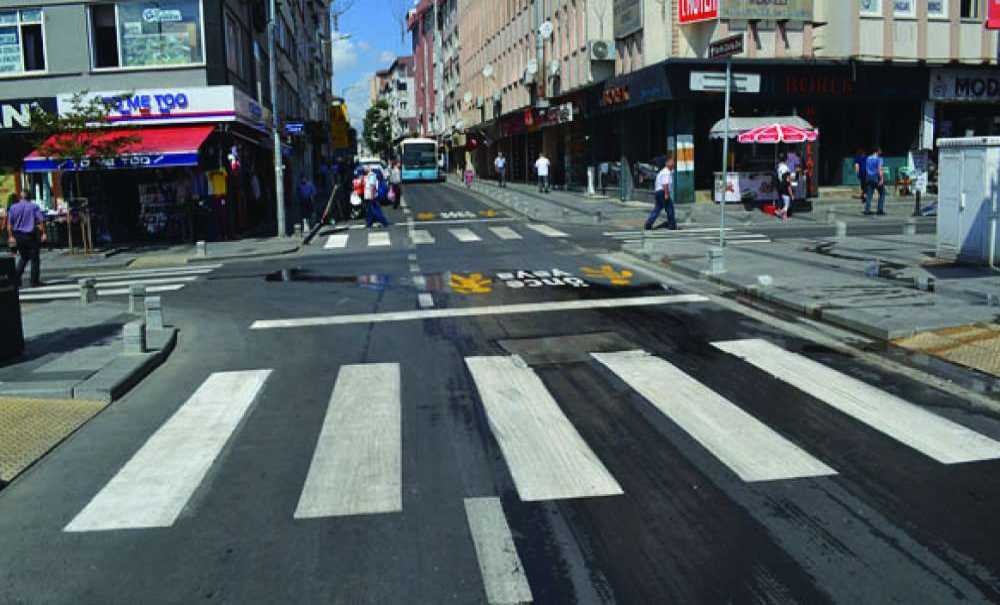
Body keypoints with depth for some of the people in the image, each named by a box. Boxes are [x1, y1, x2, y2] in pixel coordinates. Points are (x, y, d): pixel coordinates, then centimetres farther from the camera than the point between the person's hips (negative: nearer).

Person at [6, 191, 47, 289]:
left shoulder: (13, 208, 6)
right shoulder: (34, 206, -3)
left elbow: (10, 224, 4)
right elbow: (41, 221, -10)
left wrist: (11, 236, 7)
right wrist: (43, 233, -8)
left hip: (18, 236, 4)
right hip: (31, 236, -4)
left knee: (23, 257, 19)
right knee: (34, 258, 4)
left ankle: (16, 278, 8)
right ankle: (35, 281, 3)